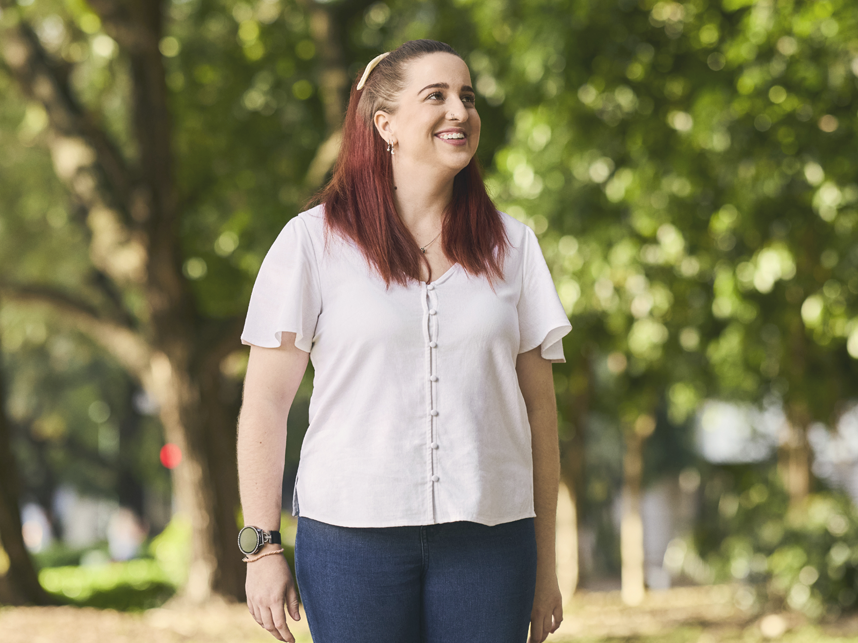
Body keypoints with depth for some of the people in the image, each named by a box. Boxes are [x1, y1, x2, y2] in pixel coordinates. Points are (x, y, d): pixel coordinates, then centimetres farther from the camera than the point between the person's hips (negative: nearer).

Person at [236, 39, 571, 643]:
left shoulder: (512, 246, 10)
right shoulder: (314, 241, 1)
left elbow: (538, 407, 11)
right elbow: (265, 402, 1)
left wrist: (545, 562, 10)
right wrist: (262, 547, -5)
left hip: (488, 537, 2)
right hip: (353, 536, -2)